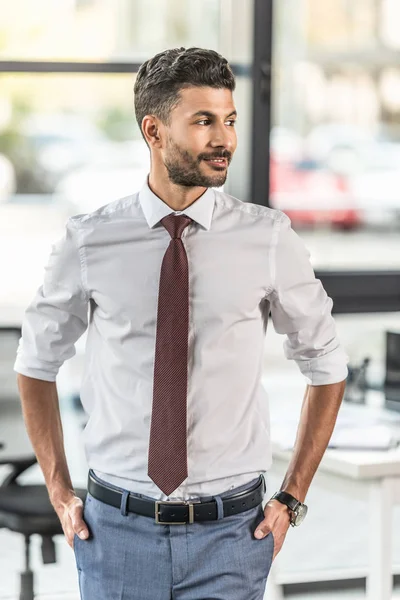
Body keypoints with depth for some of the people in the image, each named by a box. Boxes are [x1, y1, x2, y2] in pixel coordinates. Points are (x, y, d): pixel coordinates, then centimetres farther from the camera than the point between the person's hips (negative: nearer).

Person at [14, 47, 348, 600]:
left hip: (230, 534, 0)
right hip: (117, 529, 0)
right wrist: (59, 491, 7)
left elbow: (326, 367, 8)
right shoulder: (90, 242, -3)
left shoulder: (268, 238, -4)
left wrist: (292, 499, 4)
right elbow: (36, 364, 12)